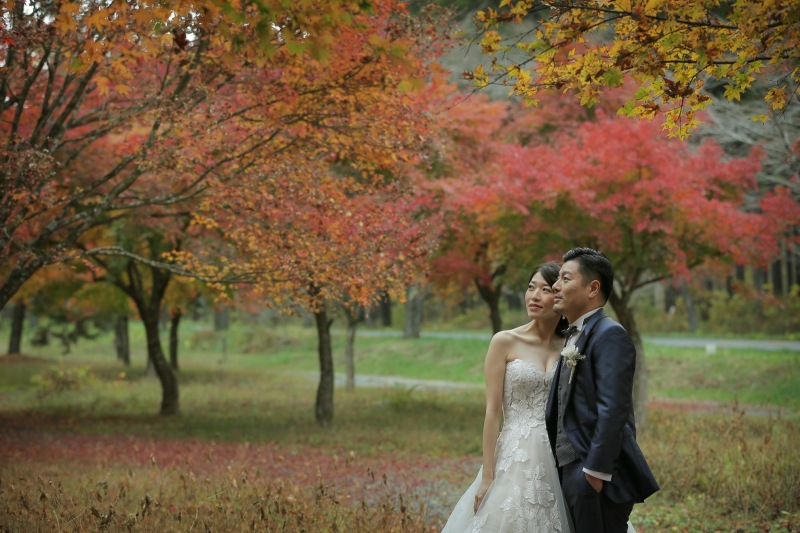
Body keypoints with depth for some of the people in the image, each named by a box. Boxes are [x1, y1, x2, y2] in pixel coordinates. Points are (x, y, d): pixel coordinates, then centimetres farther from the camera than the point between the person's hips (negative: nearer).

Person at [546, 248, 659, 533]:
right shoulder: (573, 338, 17)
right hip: (571, 469, 9)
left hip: (595, 471, -9)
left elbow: (612, 410, -21)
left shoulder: (609, 335, -12)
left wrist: (595, 472, -23)